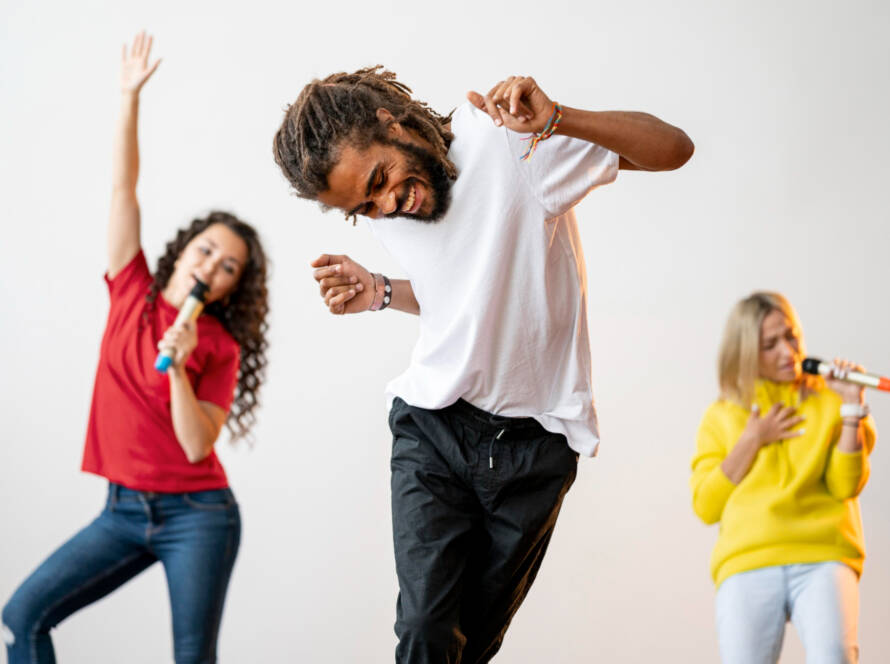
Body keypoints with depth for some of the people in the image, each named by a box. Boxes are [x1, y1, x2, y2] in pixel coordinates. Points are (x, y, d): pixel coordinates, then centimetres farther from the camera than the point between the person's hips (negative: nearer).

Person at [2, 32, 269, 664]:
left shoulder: (222, 348, -4)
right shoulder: (132, 294, 5)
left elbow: (197, 445, -13)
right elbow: (124, 192, -1)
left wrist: (178, 367, -23)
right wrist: (130, 97, -7)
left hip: (196, 516, -4)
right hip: (124, 510, 4)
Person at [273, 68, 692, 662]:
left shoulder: (509, 139, -17)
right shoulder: (386, 213, 2)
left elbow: (673, 148, -17)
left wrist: (558, 121, -32)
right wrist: (380, 294, 1)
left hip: (536, 439, -3)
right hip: (432, 429, 3)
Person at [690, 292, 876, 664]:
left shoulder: (829, 401, 17)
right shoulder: (722, 417, 19)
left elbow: (845, 486, 3)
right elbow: (706, 506, 8)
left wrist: (851, 407, -1)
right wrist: (753, 441, 3)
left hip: (823, 554, -1)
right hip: (747, 562, 1)